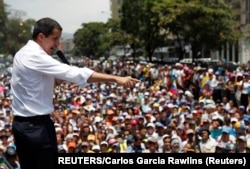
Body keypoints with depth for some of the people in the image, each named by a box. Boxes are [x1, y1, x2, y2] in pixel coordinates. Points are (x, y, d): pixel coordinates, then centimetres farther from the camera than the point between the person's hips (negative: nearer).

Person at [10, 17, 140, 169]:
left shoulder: (24, 54, 11)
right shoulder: (36, 57, -20)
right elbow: (75, 73, -29)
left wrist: (59, 79, -1)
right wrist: (116, 78, -31)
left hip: (21, 123, 10)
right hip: (37, 126, -10)